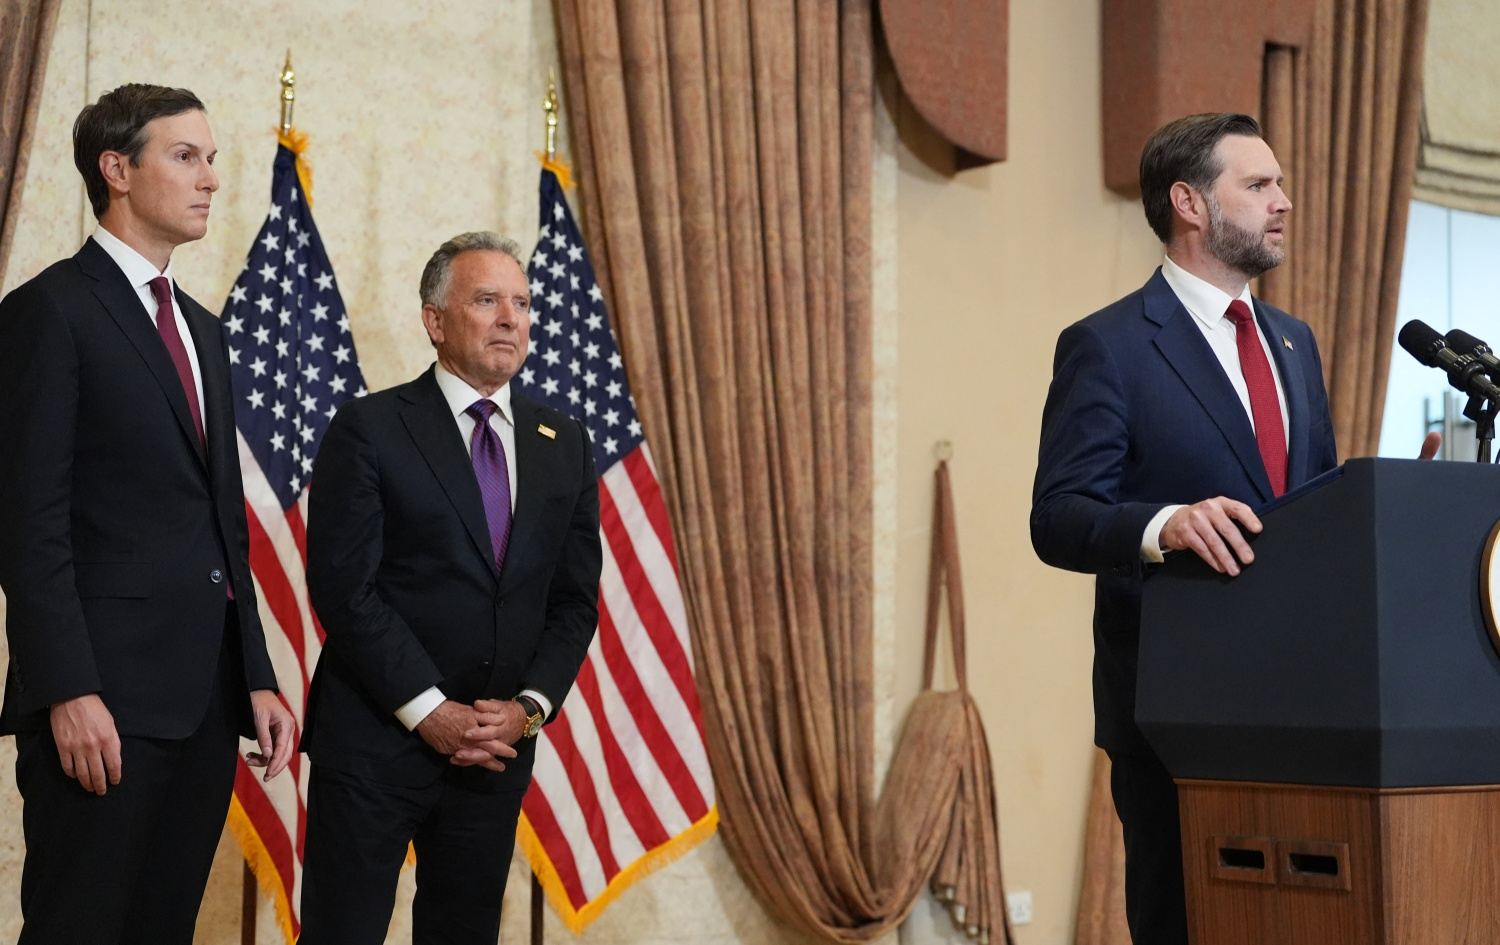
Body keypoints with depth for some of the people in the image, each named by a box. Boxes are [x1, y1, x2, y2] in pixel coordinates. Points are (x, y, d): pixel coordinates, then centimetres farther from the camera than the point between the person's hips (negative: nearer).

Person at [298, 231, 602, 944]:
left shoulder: (562, 443, 10)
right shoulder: (369, 429, -5)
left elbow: (574, 598, 9)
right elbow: (344, 588, -11)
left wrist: (528, 708, -6)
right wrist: (431, 713, -14)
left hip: (500, 747, 5)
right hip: (374, 742, -4)